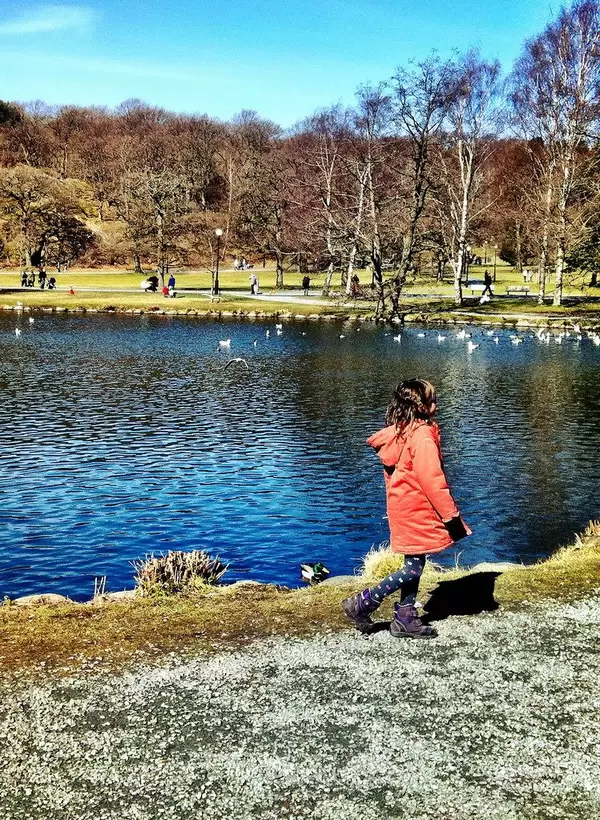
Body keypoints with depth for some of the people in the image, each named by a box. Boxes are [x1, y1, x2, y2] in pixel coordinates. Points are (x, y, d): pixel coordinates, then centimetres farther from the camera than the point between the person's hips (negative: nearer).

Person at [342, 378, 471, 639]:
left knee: (414, 564, 15)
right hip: (418, 510, -9)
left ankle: (405, 619, 20)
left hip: (404, 508, 9)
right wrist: (452, 515, -16)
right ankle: (362, 604, 1)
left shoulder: (397, 433, 8)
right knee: (414, 568, -2)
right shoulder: (422, 435, -19)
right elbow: (432, 481, -22)